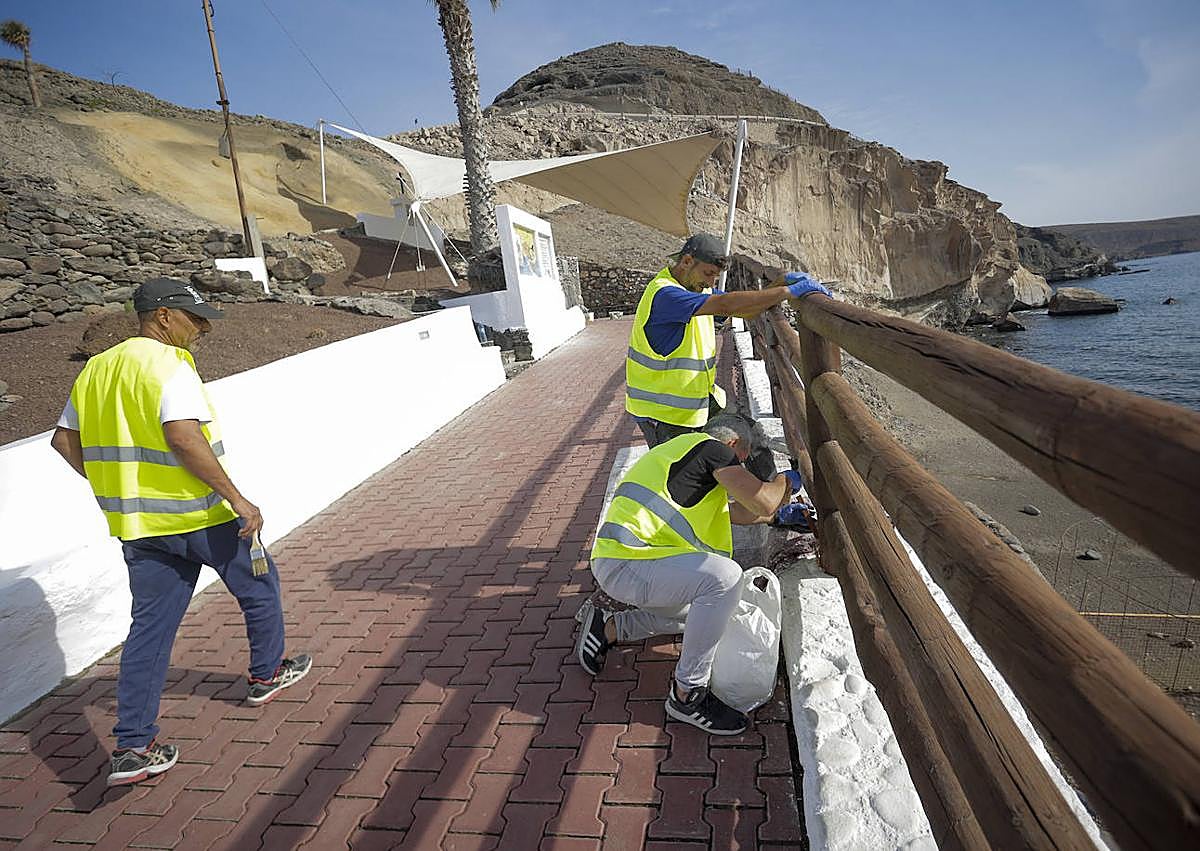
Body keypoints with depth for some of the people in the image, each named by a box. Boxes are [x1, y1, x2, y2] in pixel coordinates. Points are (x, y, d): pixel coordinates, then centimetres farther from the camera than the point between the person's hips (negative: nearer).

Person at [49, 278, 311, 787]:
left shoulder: (96, 369, 11)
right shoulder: (168, 364, -16)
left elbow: (64, 439, 15)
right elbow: (183, 436, -28)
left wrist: (119, 486, 20)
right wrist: (236, 497, -24)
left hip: (137, 524, 7)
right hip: (199, 516, -7)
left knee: (150, 628, 13)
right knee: (258, 584, 18)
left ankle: (133, 748, 15)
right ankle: (267, 674, 35)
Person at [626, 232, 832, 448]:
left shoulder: (697, 289, 9)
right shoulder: (664, 294, -24)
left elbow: (746, 311, 9)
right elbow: (725, 305, -34)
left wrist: (783, 285, -8)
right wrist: (789, 291, -32)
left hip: (695, 401, 9)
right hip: (661, 412, -9)